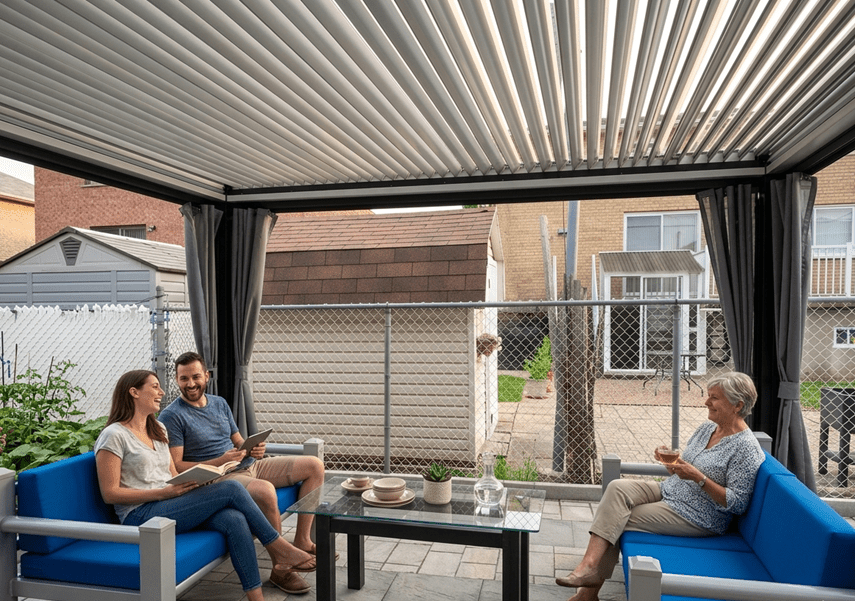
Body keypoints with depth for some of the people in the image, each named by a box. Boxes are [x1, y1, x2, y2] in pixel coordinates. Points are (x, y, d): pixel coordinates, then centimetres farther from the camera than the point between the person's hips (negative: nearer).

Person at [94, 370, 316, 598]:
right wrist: (164, 492, -18)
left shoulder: (157, 429, 19)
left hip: (169, 505, 7)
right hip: (141, 515, -7)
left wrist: (192, 481, -2)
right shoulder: (114, 436, -6)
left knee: (234, 519, -24)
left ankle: (256, 595, -21)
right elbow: (110, 493, -11)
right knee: (231, 490, -23)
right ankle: (282, 550, -11)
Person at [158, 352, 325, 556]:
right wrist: (220, 462, -24)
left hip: (248, 464, 8)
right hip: (218, 476, -8)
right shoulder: (172, 416, -7)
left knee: (314, 466, 1)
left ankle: (302, 541, 4)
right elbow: (175, 467, -13)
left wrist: (254, 450, -4)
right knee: (265, 490, -39)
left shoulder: (220, 403, 14)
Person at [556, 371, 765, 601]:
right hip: (668, 492, 8)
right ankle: (589, 565, -22)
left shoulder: (746, 448, -15)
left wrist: (698, 478, -25)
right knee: (617, 488, -17)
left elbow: (737, 504, -18)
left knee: (617, 521, -17)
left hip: (697, 518, -8)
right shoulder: (707, 427, 10)